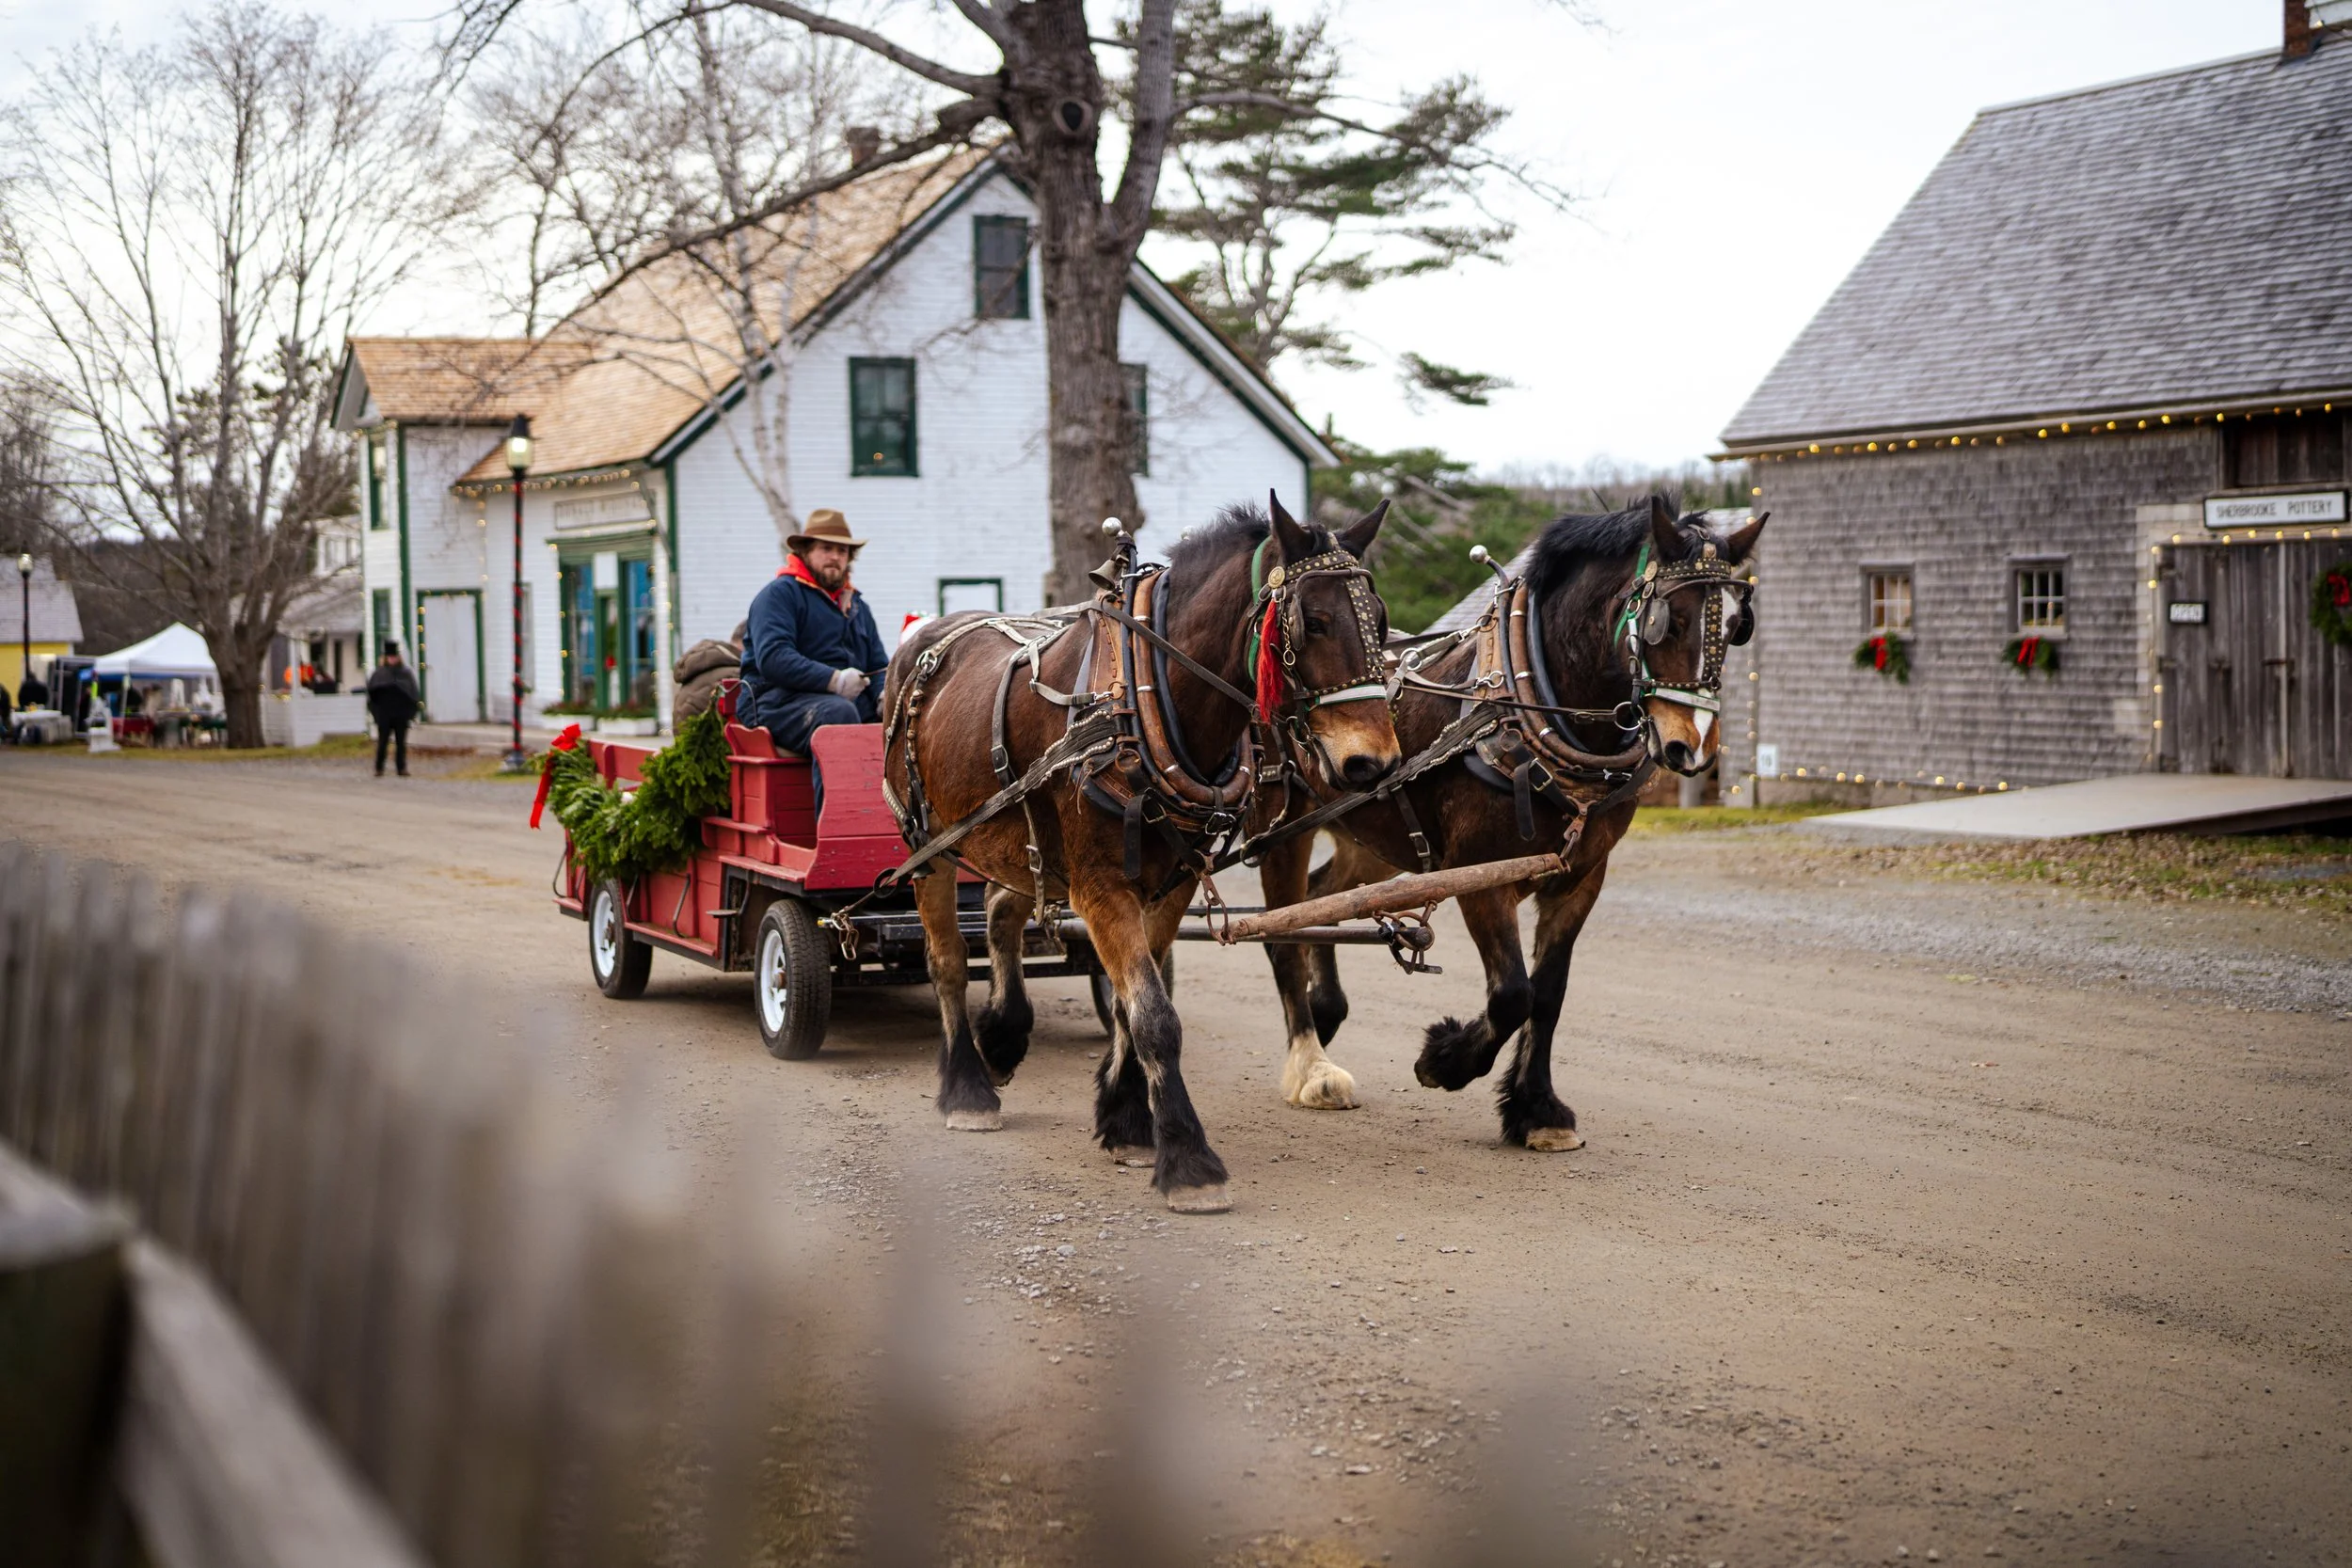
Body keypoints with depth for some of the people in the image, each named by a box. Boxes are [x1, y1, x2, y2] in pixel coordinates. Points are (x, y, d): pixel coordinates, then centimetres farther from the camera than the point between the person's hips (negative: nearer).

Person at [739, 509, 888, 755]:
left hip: (854, 701, 7)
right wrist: (833, 679, -24)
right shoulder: (779, 594, 1)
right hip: (780, 702, -7)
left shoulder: (858, 606, 27)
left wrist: (883, 695, 2)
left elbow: (879, 665, 28)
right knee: (838, 712, -37)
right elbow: (771, 658, -14)